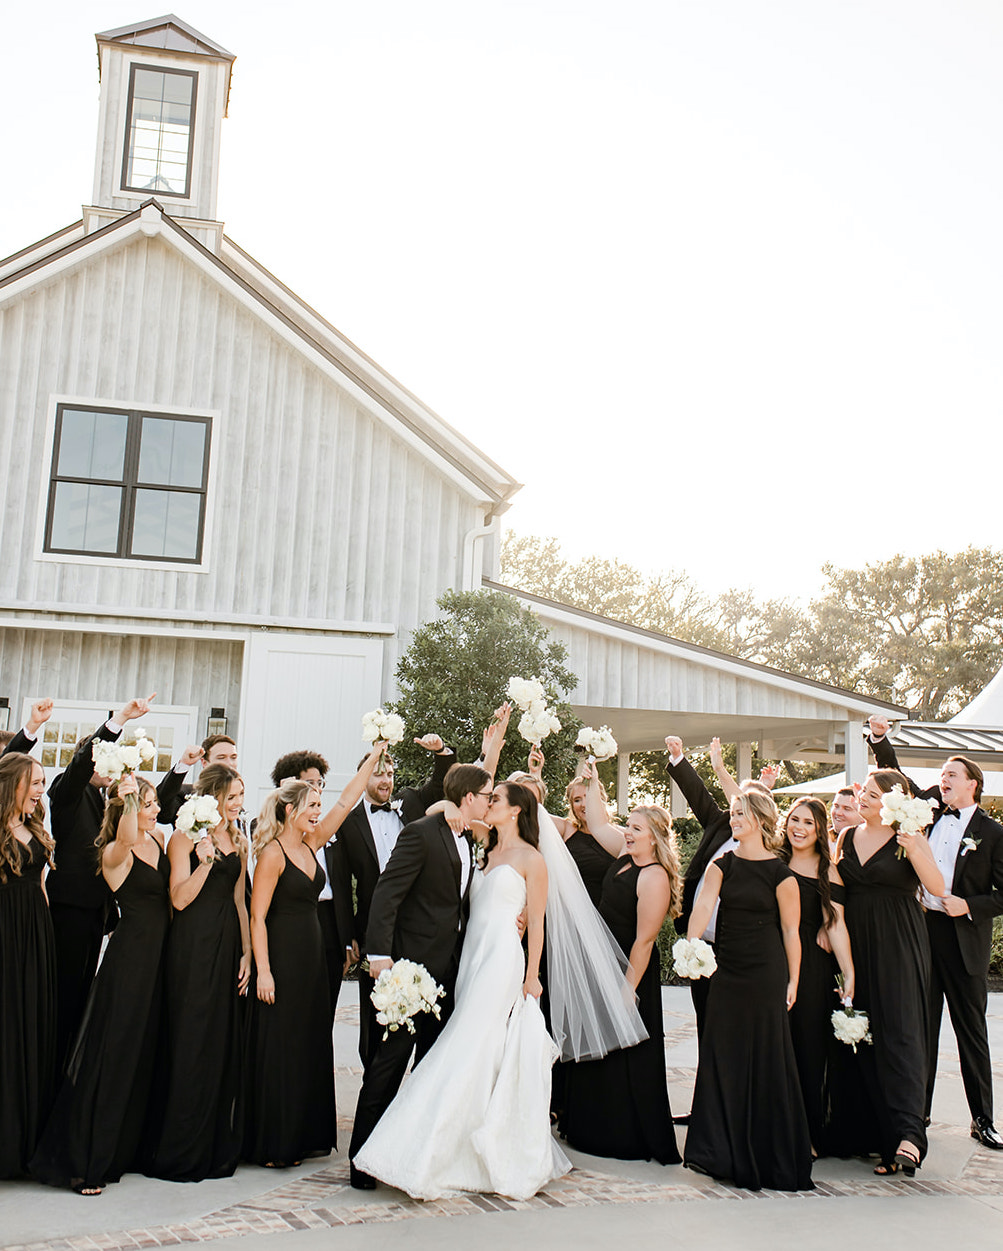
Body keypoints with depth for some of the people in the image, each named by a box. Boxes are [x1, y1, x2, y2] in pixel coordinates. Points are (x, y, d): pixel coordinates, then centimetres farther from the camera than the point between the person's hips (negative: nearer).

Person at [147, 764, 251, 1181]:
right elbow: (179, 898, -12)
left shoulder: (239, 842, 14)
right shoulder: (185, 838, -5)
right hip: (193, 947, -6)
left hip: (228, 947, 6)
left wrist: (247, 953, 10)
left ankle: (218, 1146, 19)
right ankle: (180, 1152, 9)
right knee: (190, 1042, -2)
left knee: (224, 1043, 8)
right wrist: (205, 860, -24)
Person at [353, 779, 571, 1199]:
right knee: (484, 1057, 6)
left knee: (470, 1048, -10)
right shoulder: (487, 853, 18)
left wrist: (531, 975, -5)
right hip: (472, 955, 7)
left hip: (501, 959, -6)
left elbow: (536, 921, -2)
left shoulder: (531, 858, -1)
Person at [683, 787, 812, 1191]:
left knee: (766, 1059, 1)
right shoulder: (722, 866, 5)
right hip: (726, 971, 4)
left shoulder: (780, 873, -6)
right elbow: (703, 906, -9)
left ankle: (771, 1156, 15)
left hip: (766, 973, -4)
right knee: (723, 1056, 7)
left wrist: (792, 982, -4)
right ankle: (723, 1152, 19)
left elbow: (790, 932, -3)